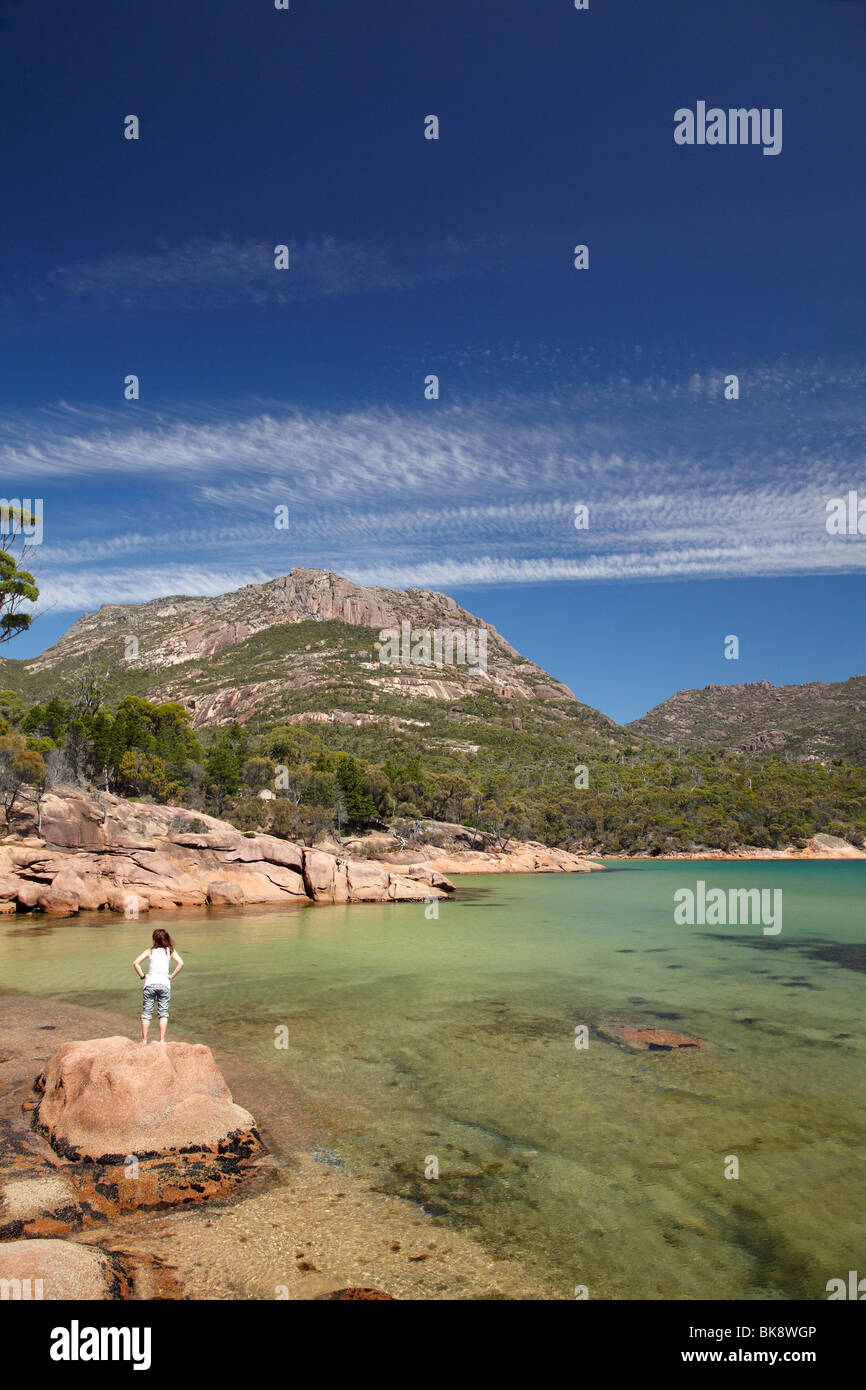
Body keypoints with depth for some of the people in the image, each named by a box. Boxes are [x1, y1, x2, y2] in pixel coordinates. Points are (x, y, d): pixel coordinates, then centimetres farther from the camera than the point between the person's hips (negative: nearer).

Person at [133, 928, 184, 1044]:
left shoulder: (150, 951, 6)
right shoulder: (170, 951, 6)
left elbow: (135, 963, -4)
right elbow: (181, 963, -8)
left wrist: (142, 976, 4)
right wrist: (172, 976, 1)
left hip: (150, 983, 0)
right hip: (164, 983, 0)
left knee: (146, 1013, 8)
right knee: (163, 1013, 6)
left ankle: (144, 1040, 9)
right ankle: (162, 1040, 1)